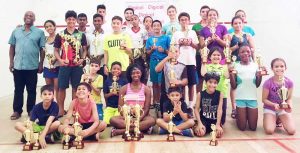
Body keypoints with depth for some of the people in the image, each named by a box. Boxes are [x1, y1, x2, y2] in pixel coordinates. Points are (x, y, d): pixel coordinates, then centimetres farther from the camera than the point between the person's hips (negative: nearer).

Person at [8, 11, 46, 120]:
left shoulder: (39, 32, 1)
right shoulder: (16, 31, 9)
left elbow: (42, 49, 0)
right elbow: (12, 47, 11)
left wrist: (41, 64, -3)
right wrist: (11, 62, 5)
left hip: (32, 67, -2)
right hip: (18, 66, 2)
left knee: (31, 90, 7)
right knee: (18, 90, 9)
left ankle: (31, 110, 19)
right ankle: (17, 111, 18)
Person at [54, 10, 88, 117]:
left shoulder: (81, 35, 6)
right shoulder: (60, 35, 4)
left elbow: (85, 49, 9)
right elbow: (56, 50, 7)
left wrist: (82, 59, -7)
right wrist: (60, 60, -9)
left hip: (77, 65, 0)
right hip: (64, 65, 0)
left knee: (75, 88, 6)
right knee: (62, 87, 3)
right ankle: (61, 110, 15)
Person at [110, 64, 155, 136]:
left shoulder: (146, 89, 4)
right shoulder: (124, 88, 4)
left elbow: (146, 109, -1)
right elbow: (120, 108, -1)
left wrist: (139, 119, -20)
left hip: (141, 117, 0)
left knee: (152, 120, -33)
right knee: (113, 119, -29)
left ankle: (121, 131, -32)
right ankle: (142, 127, -29)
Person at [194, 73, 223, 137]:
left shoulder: (219, 94, -6)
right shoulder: (200, 94, -6)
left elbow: (219, 110, -9)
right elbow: (196, 109, -4)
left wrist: (218, 124, -15)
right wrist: (199, 123, -14)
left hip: (215, 119, 1)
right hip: (203, 119, -1)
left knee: (219, 134, -23)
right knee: (200, 133, -25)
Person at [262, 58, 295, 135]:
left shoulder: (289, 82, -10)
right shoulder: (268, 83, -18)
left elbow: (289, 98, 0)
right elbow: (264, 99, -10)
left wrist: (289, 105, -22)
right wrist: (274, 105, -26)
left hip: (284, 109, 2)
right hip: (270, 108, -2)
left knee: (292, 131, -15)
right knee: (269, 130, -23)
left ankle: (280, 120, 18)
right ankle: (274, 120, 14)